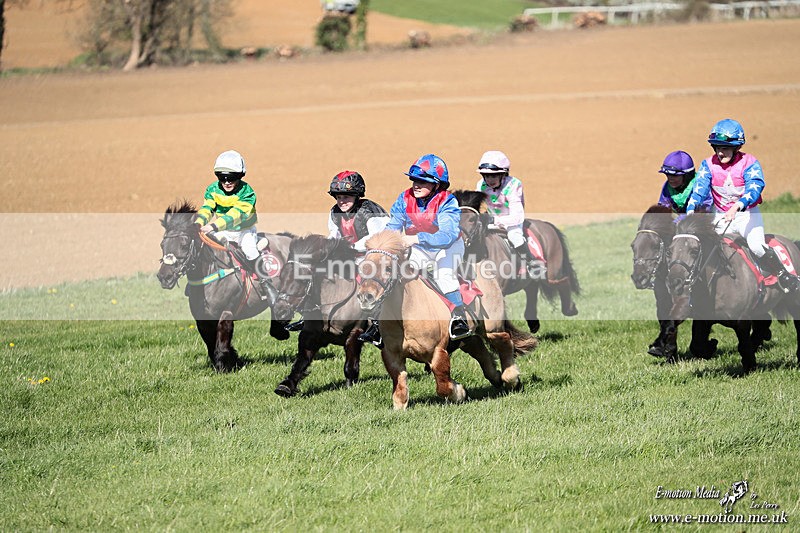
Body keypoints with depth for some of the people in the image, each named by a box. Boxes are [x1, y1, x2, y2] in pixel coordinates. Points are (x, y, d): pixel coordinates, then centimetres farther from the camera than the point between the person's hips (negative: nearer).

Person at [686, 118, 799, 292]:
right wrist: (691, 209, -35)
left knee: (756, 246, -23)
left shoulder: (749, 163, -14)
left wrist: (736, 207, -48)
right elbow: (699, 190, -14)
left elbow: (754, 188, -30)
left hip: (747, 214, -4)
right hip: (721, 217, 4)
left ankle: (784, 276, -6)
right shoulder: (708, 165, -4)